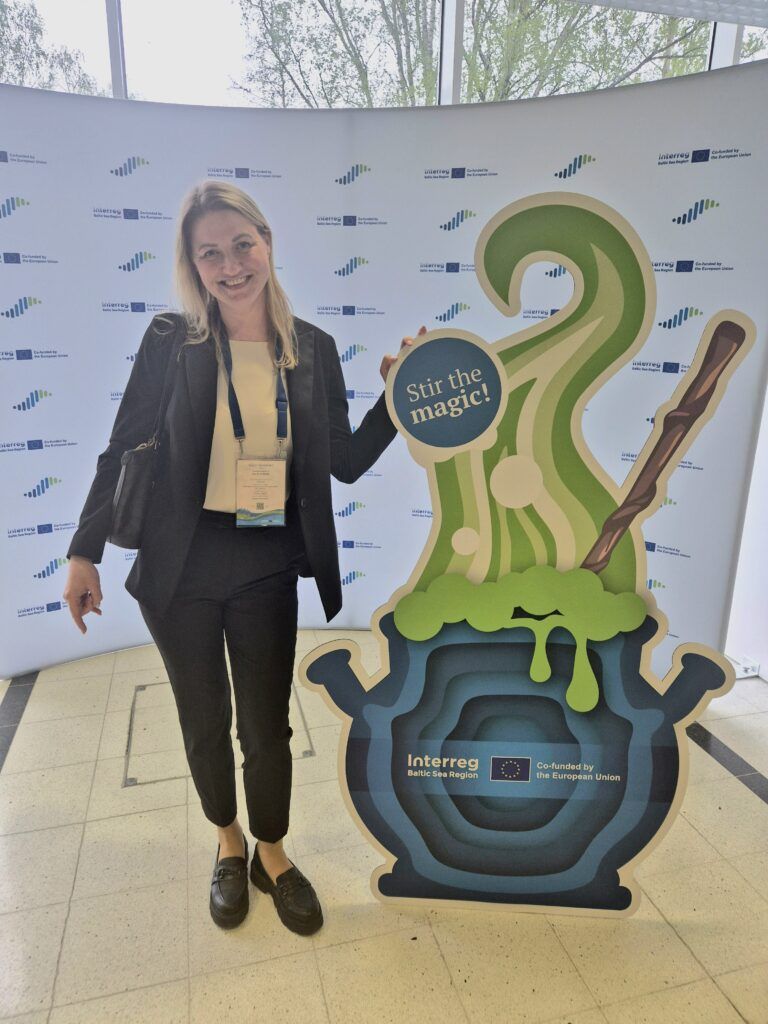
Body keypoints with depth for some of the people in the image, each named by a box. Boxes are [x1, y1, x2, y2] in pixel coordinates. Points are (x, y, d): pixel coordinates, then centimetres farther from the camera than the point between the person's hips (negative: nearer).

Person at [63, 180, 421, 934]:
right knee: (205, 721, 17)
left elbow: (347, 461, 3)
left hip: (268, 568, 1)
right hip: (181, 568, 0)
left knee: (267, 725, 12)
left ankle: (271, 855, 39)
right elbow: (123, 448, -2)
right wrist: (84, 553, -1)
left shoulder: (313, 349, -1)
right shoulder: (173, 341, -7)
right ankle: (228, 844, 44)